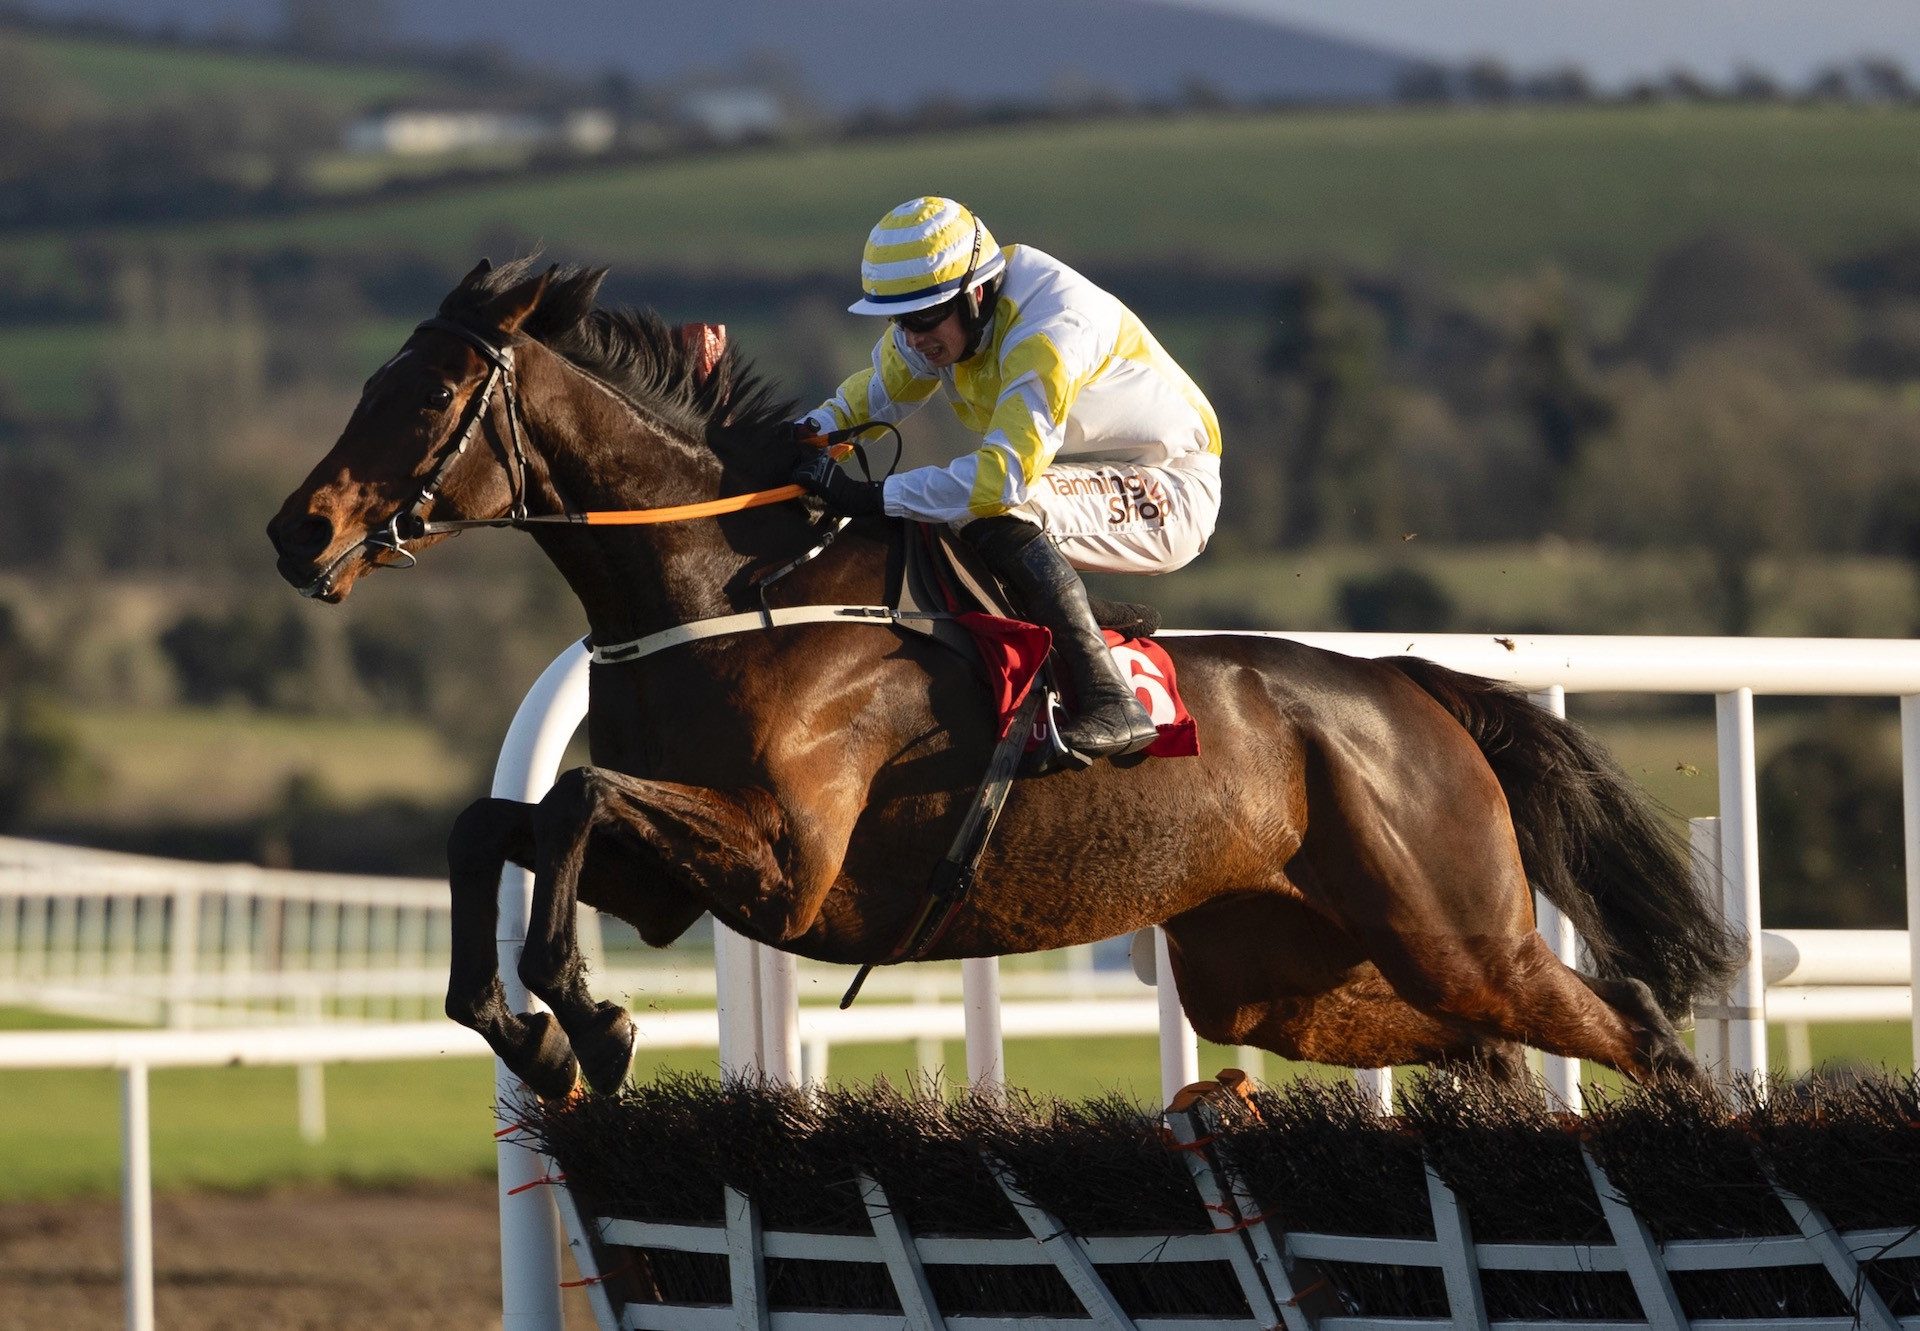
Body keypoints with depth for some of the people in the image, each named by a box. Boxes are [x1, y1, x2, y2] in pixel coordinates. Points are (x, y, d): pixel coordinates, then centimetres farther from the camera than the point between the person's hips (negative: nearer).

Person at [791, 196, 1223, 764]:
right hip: (1079, 480, 9)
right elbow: (877, 391, 12)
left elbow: (1004, 475, -39)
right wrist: (815, 429, -11)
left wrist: (871, 496, -40)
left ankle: (1108, 703, -34)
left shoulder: (1048, 331, -31)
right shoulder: (936, 321, -5)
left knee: (997, 513, -33)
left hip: (1169, 491, -9)